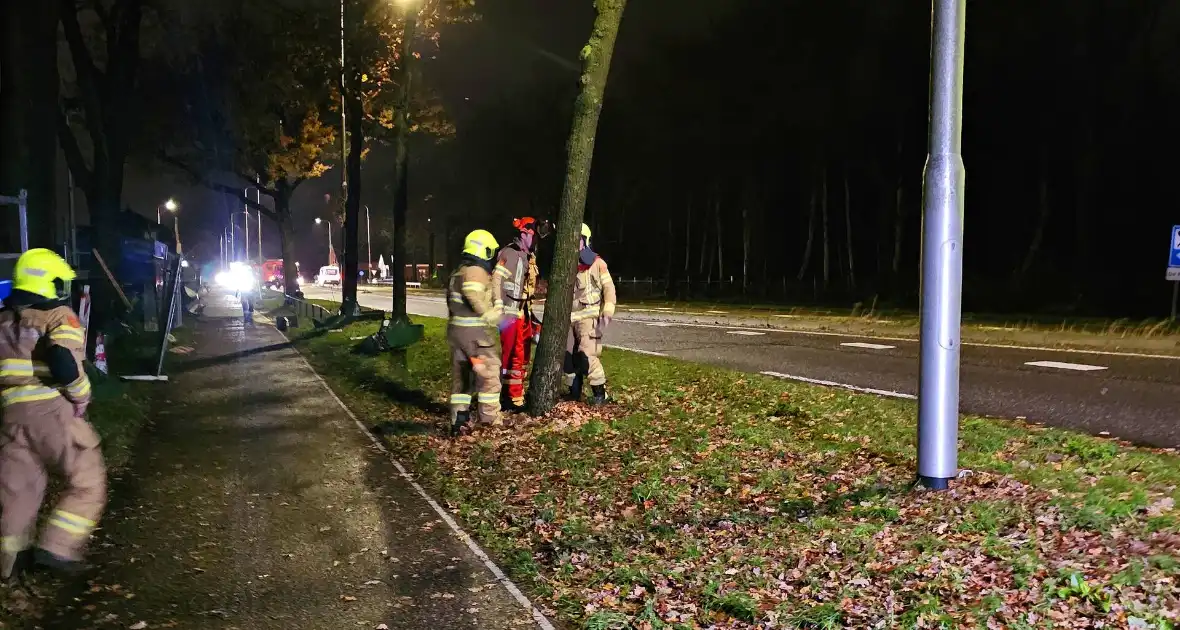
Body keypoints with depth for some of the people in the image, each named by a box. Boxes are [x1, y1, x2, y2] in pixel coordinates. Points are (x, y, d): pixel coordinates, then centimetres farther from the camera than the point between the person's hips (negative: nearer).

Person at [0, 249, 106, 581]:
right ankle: (58, 548, -2)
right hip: (52, 409, -7)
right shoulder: (59, 315, -6)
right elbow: (63, 363, -22)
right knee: (88, 480, 4)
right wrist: (81, 395, -7)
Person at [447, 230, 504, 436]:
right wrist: (492, 315, -18)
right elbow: (475, 297, -28)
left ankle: (458, 422, 16)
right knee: (489, 374, 0)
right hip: (474, 332, -9)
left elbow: (453, 299, 15)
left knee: (461, 376, 14)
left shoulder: (458, 272, 17)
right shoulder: (476, 271, -13)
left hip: (455, 329, 9)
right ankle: (490, 422, 4)